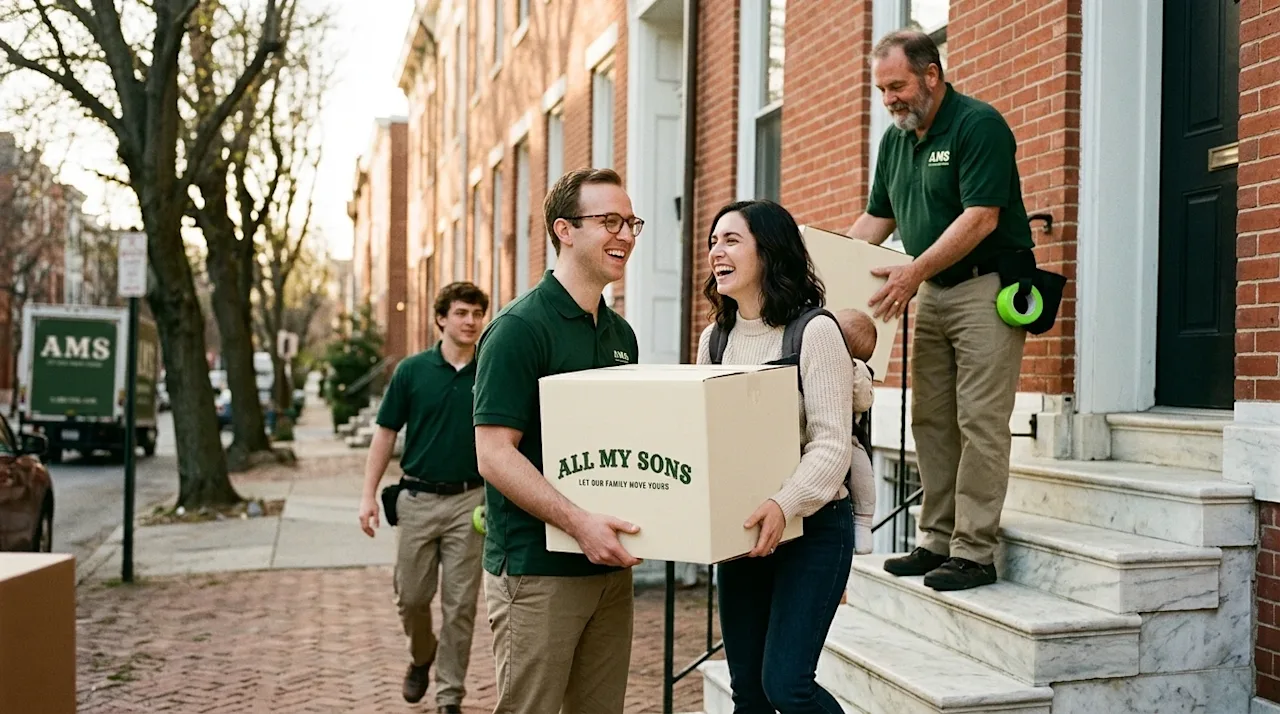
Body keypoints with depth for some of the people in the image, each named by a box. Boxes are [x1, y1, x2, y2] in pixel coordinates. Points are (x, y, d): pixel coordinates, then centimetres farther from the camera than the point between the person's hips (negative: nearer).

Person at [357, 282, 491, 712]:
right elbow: (386, 433, 2)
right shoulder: (412, 370, -1)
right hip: (418, 498, 0)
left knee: (460, 604, 2)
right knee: (411, 596, 8)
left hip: (469, 500, 0)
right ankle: (421, 656, 38)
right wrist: (369, 495, -4)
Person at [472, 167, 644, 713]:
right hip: (537, 569, -7)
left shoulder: (620, 333, 13)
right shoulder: (520, 328, -12)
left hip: (609, 565, 8)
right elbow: (494, 454, -17)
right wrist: (578, 522, -26)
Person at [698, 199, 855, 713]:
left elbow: (832, 443, -18)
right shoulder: (715, 338, 7)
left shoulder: (814, 332, -13)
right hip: (740, 529, 6)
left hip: (813, 525, -6)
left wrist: (785, 504, -32)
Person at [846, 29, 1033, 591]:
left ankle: (974, 551, -5)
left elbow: (981, 217, -21)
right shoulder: (895, 139, 12)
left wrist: (915, 271, -26)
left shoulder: (979, 125, -13)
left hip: (986, 287, -8)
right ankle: (937, 540, 15)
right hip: (931, 293, 8)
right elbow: (877, 218, 19)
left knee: (980, 422, -8)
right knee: (931, 421, 8)